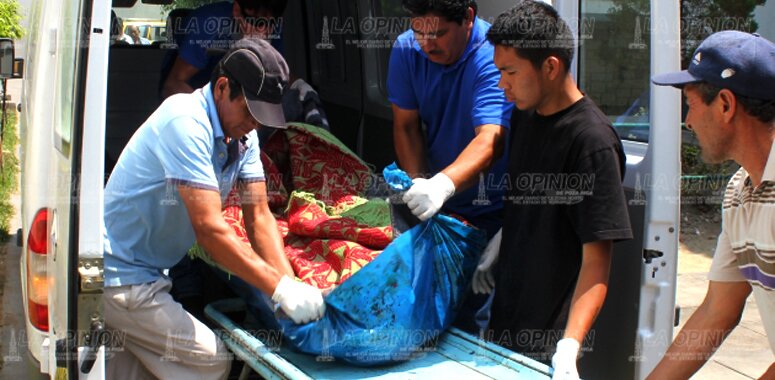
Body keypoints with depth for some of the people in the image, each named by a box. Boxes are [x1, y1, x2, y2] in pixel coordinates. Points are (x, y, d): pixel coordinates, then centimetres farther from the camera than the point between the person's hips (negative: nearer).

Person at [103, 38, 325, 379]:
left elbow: (259, 216, -3)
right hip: (119, 272, -9)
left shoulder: (242, 133, 1)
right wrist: (282, 289, -30)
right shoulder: (187, 123, -25)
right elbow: (209, 229, -31)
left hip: (146, 272, 9)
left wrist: (291, 284, -17)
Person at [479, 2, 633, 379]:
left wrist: (568, 350, -32)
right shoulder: (525, 116, 3)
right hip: (506, 312, 7)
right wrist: (498, 244, 6)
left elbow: (597, 259, -23)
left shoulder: (592, 142, -21)